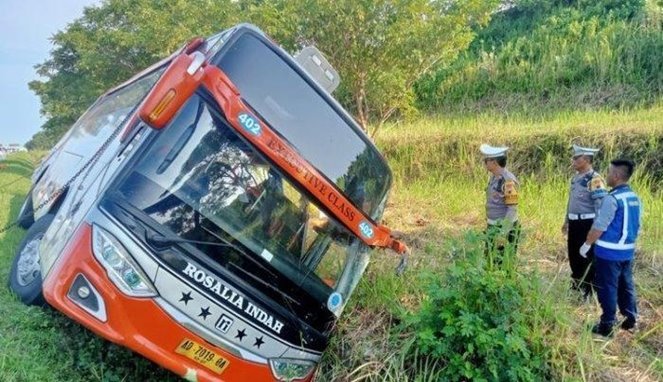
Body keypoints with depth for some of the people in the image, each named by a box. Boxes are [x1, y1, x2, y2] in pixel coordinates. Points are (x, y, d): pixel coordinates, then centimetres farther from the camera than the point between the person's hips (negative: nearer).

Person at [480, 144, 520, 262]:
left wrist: (503, 233, -24)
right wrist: (490, 226, 22)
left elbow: (513, 208, -22)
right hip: (495, 227, 9)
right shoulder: (495, 177, 8)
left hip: (505, 228, -9)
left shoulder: (508, 181, -21)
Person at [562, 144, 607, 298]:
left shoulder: (594, 180, -18)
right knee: (573, 255, 17)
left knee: (587, 257, 3)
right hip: (574, 223, 9)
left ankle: (588, 291, 16)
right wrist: (566, 221, 24)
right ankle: (576, 285, 34)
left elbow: (601, 205, -21)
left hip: (587, 224, -9)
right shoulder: (576, 177, 10)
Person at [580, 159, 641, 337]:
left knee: (608, 288, 2)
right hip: (627, 251, 8)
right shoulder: (635, 198, 6)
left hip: (609, 252, -8)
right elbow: (636, 225, 14)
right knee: (626, 285, 18)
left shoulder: (612, 199, -20)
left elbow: (599, 226, -19)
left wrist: (586, 244, -8)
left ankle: (607, 325, 9)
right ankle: (630, 318, 28)